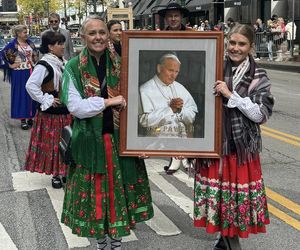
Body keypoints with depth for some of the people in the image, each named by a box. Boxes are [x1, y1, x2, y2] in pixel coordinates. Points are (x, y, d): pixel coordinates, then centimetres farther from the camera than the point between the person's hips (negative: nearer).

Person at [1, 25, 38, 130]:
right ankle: (23, 119, 4)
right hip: (19, 73, -5)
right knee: (21, 95, -1)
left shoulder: (29, 42, 7)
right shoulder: (12, 44, -10)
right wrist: (10, 65, -13)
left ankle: (30, 117, 20)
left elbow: (36, 53, 22)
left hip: (31, 72, 6)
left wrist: (35, 64, 12)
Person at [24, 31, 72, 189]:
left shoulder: (62, 63, 7)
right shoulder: (44, 65, -17)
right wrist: (46, 100, -18)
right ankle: (55, 175, 17)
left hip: (65, 112, 8)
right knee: (53, 144, 4)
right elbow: (31, 85, -24)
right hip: (51, 113, -7)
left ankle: (64, 172, 28)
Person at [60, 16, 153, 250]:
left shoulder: (120, 64, 1)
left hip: (120, 137, 2)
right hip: (90, 140, -2)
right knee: (95, 190, 8)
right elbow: (74, 106, -14)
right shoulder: (73, 68, -5)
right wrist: (108, 101, -18)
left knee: (120, 188, 10)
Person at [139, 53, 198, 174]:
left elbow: (193, 116, 11)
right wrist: (170, 109, -15)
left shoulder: (180, 88, 17)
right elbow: (144, 120, -14)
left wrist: (180, 110, -10)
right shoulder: (146, 90, -1)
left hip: (184, 137, 5)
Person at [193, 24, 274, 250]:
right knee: (217, 194, 9)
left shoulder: (258, 77, -4)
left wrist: (231, 95, -18)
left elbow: (261, 114, -12)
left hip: (242, 146, -2)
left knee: (238, 194, 6)